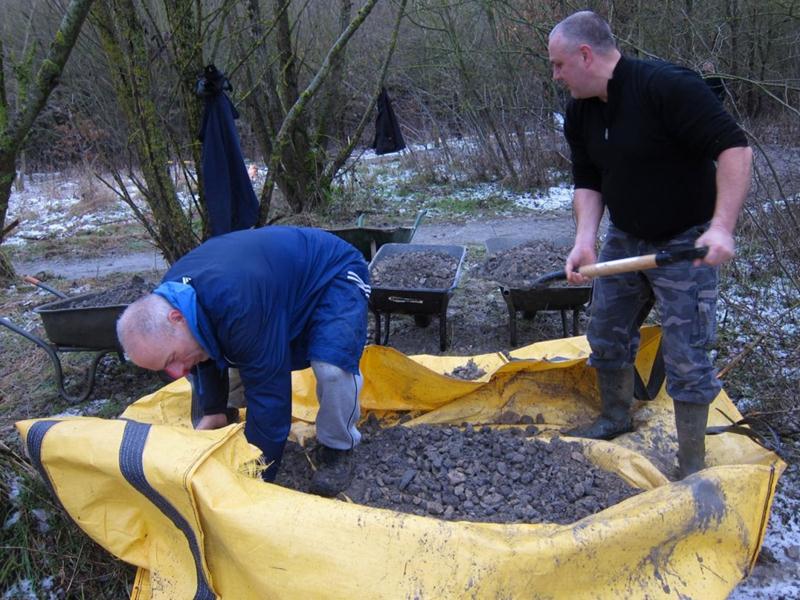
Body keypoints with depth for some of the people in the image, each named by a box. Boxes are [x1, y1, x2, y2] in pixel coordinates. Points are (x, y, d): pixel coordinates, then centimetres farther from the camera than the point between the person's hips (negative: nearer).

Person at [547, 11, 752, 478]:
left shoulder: (667, 86, -24)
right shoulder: (580, 113, 0)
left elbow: (735, 148, -26)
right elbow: (588, 181, 3)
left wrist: (722, 227, -35)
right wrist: (585, 240, -13)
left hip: (686, 243, -7)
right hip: (625, 238, 7)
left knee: (686, 358, -4)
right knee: (607, 336, 15)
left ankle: (692, 466, 13)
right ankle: (617, 418, 39)